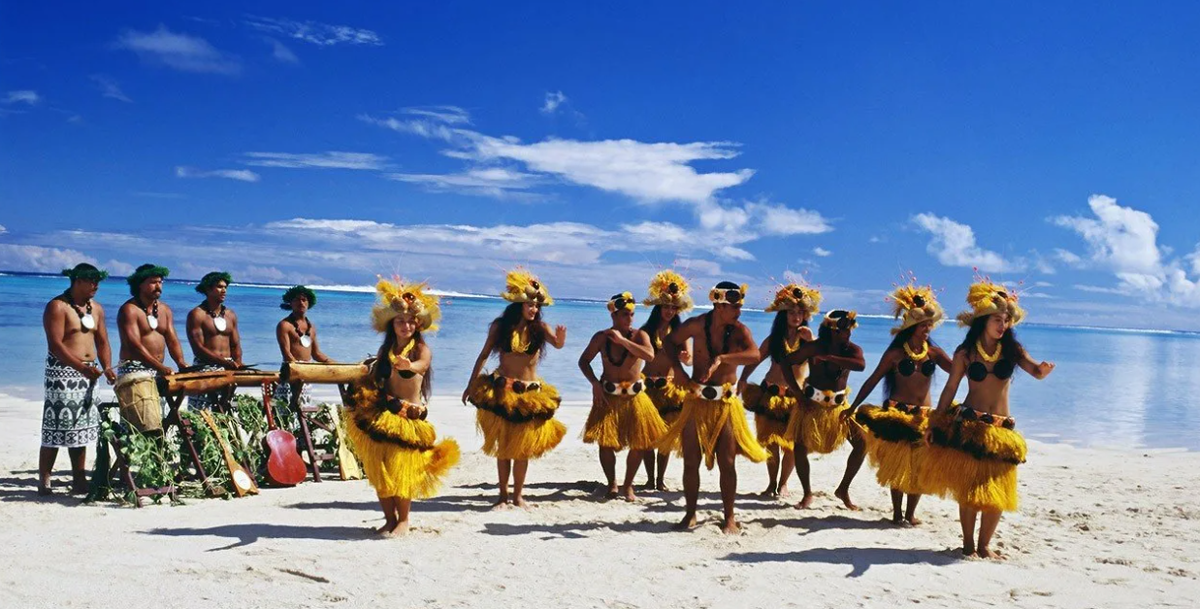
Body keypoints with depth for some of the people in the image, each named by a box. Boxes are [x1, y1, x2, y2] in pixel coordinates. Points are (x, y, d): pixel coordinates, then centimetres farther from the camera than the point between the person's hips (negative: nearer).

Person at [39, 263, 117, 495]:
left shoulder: (96, 308, 14)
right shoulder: (57, 306, -8)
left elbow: (102, 342, 16)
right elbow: (55, 345, -16)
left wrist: (107, 368, -1)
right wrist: (81, 367, -26)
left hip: (87, 373, 7)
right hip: (62, 372, -7)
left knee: (82, 429, 8)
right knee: (56, 429, -7)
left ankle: (79, 481, 14)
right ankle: (43, 482, 0)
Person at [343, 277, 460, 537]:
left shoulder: (422, 349, -8)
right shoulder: (386, 349, 8)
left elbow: (421, 364, -32)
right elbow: (373, 378, 9)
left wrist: (408, 366, -54)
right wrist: (360, 396, -9)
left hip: (410, 417, -5)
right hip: (382, 414, 5)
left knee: (401, 470, -4)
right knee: (379, 471, 6)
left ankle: (403, 520, 14)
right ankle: (389, 518, 21)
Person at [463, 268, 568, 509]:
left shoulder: (540, 327, -6)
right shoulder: (500, 326, -5)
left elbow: (557, 344, -25)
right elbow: (483, 356, 2)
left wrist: (560, 340, -48)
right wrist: (471, 385, 1)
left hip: (530, 392, 0)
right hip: (501, 391, 0)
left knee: (523, 447, 6)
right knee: (503, 446, 6)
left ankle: (518, 495, 18)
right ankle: (503, 495, 15)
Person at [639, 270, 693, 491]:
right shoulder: (646, 330, -1)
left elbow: (689, 360, -4)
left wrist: (685, 358, -26)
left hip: (671, 387, 1)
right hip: (648, 386, -1)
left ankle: (660, 479, 13)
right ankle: (650, 478, 8)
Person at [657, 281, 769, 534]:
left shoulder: (739, 330, -9)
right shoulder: (697, 325, -7)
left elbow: (754, 354, -28)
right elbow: (670, 342, 9)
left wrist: (721, 358, -39)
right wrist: (678, 369, -4)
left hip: (726, 402, -1)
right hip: (697, 399, 1)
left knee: (727, 462, 1)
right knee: (691, 460, 5)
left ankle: (730, 517, 15)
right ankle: (690, 514, 19)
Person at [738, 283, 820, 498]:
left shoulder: (807, 338, 2)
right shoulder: (773, 339, 4)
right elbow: (754, 361, 2)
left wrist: (810, 341, -20)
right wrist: (742, 380, -10)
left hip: (797, 397, 0)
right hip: (772, 395, 1)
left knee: (791, 443, 0)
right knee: (771, 441, 2)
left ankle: (783, 483, 16)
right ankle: (772, 483, 16)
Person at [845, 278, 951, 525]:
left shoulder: (934, 352, 4)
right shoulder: (895, 353, -4)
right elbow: (873, 380, 0)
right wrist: (853, 407, 0)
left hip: (923, 415, 3)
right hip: (897, 413, -3)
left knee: (919, 465, 5)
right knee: (897, 464, 1)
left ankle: (910, 513, 18)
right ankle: (897, 512, 14)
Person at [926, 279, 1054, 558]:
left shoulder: (1012, 350, 4)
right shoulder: (965, 353, 0)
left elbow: (1035, 371, -12)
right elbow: (950, 389, 3)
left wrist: (1043, 370, -37)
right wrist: (935, 422, 0)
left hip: (1001, 427, 2)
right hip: (968, 425, -2)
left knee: (997, 490, 4)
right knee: (969, 488, 1)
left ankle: (984, 544, 19)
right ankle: (968, 543, 15)